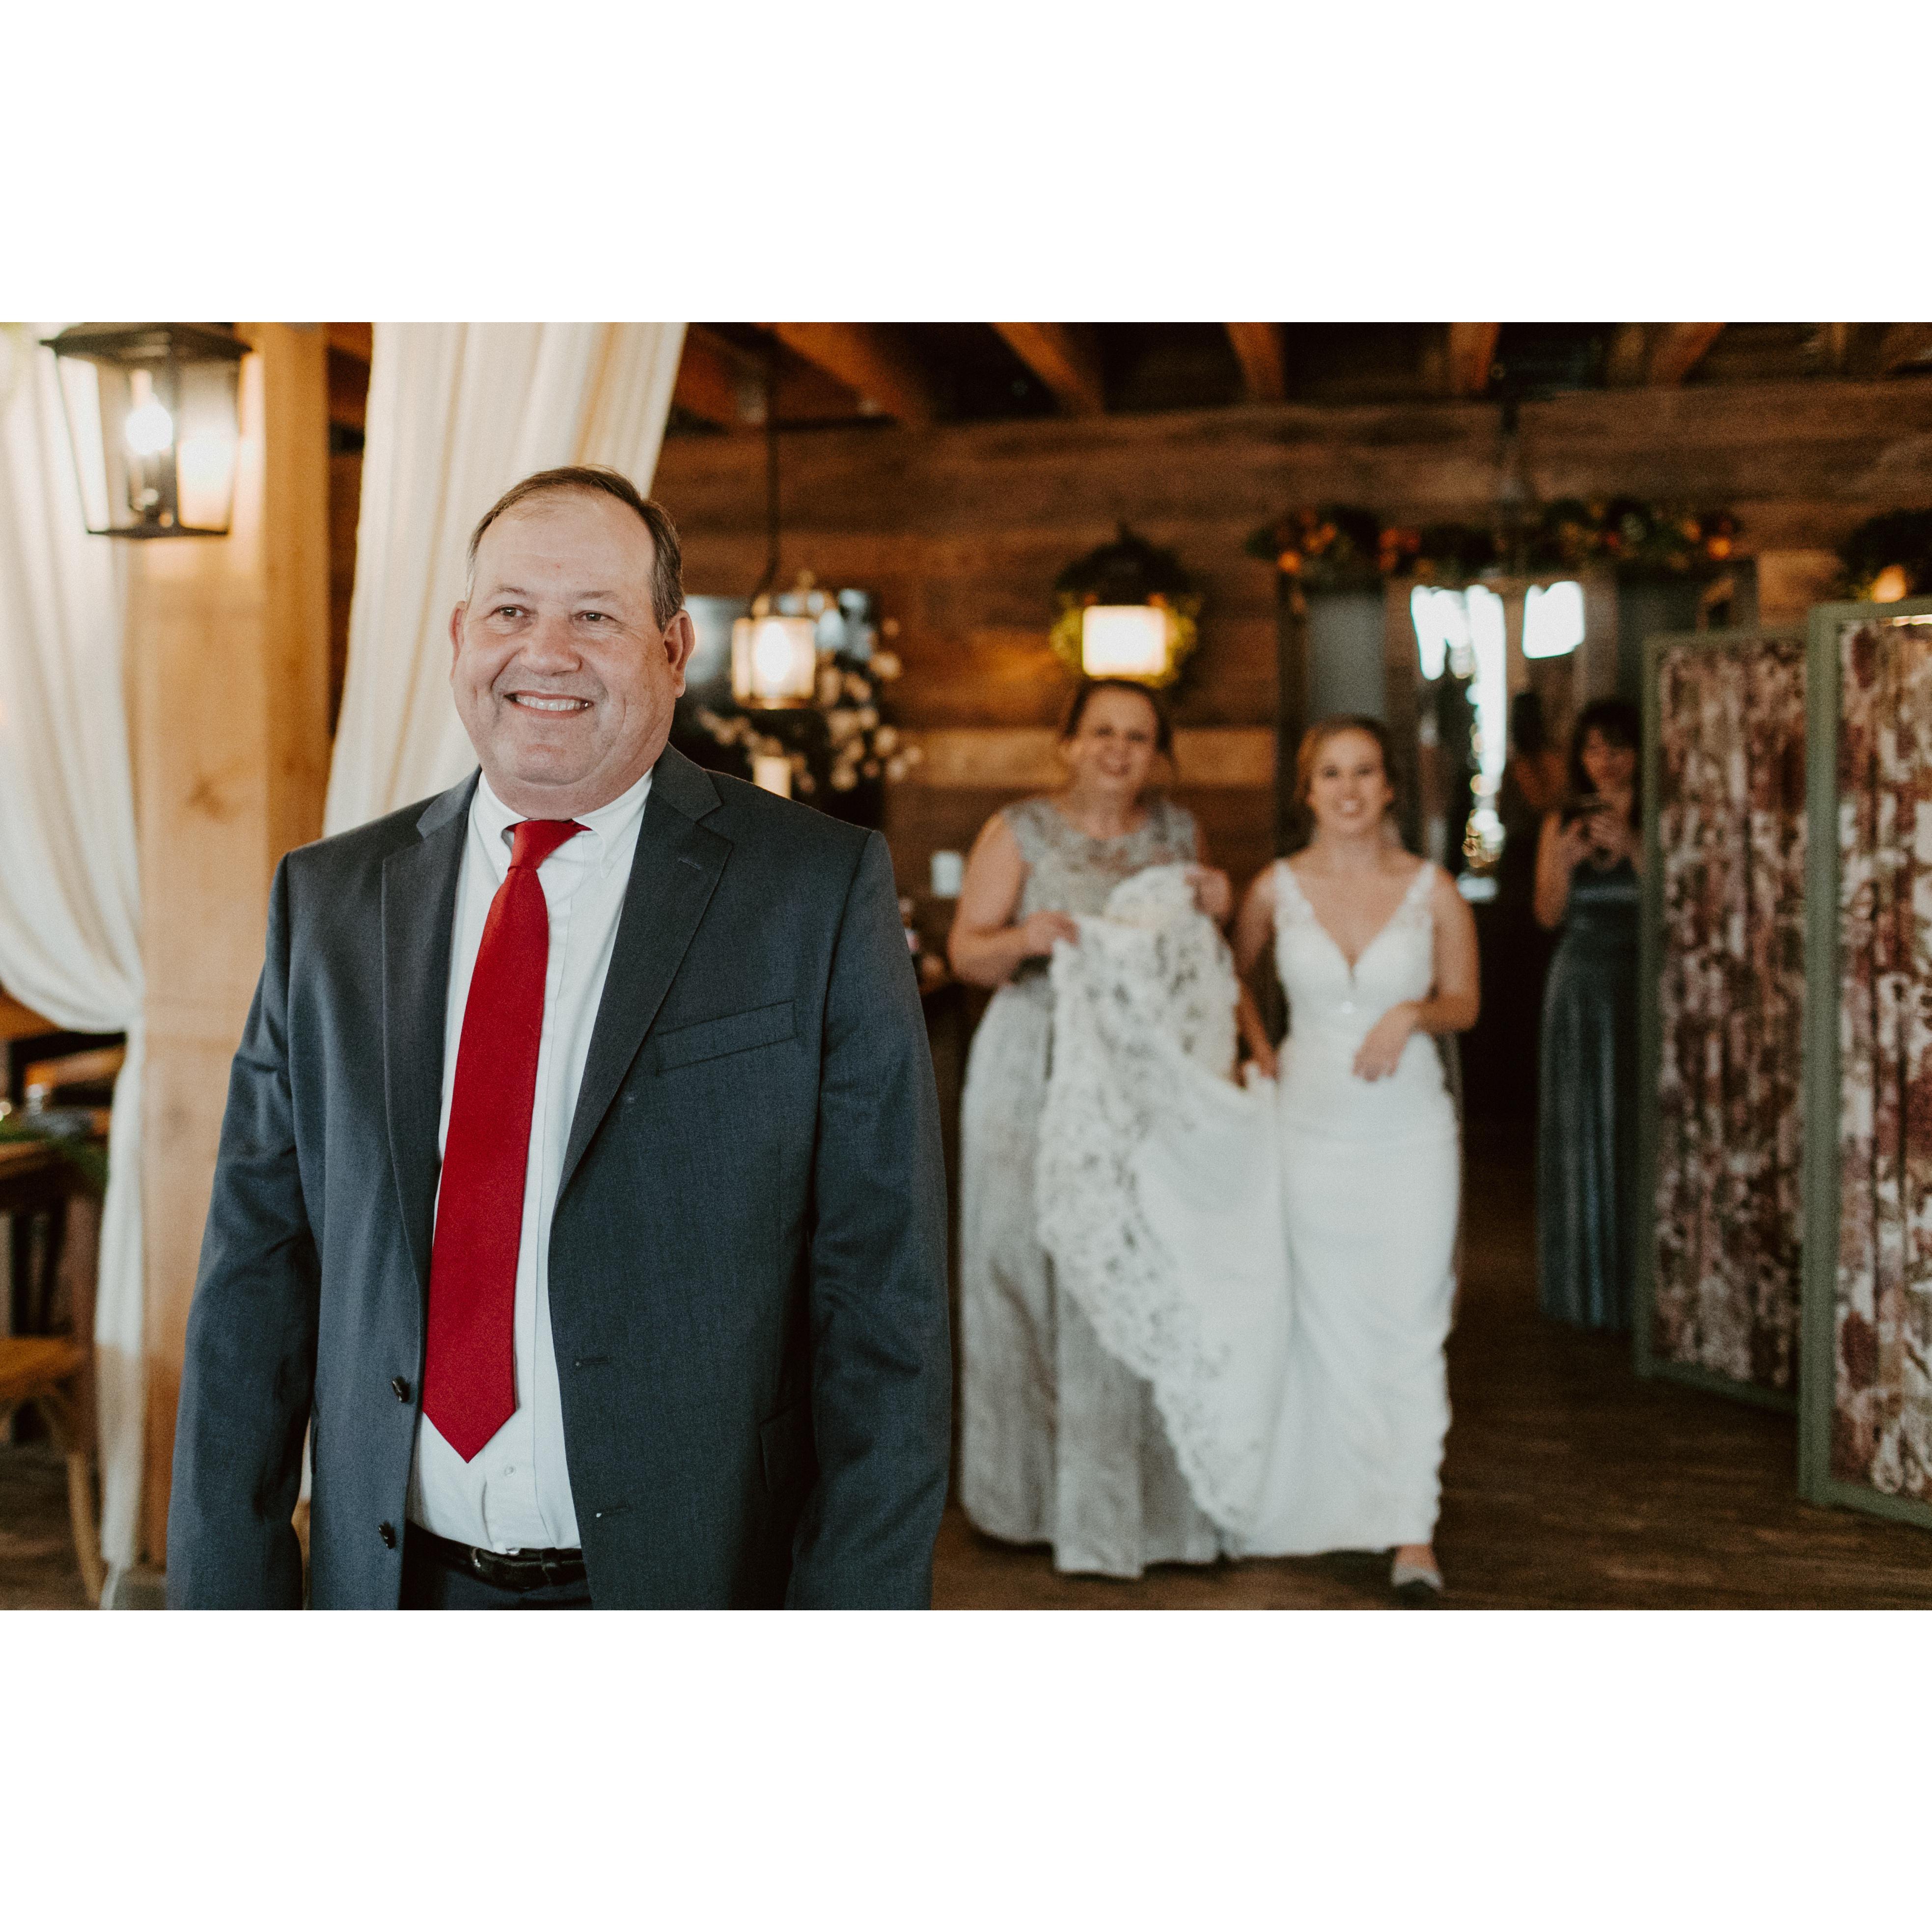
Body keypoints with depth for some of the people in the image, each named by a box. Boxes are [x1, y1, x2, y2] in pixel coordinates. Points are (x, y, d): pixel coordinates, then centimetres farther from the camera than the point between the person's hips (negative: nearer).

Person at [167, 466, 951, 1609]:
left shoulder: (821, 892, -10)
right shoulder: (330, 901, 2)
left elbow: (884, 1301, -11)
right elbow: (257, 1267, 3)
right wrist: (226, 1601, 0)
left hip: (687, 1596, -3)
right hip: (394, 1591, 4)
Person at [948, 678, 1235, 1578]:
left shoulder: (1177, 830, 12)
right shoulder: (1019, 832, 1)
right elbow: (967, 953, -2)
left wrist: (1213, 911, 0)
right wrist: (1024, 938, -22)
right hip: (1039, 1078, -3)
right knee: (1033, 1271, 1)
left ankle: (1148, 1498, 12)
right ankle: (1030, 1491, 16)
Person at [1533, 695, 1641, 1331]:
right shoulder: (1561, 823, 8)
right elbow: (1549, 914, 4)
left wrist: (1632, 847, -20)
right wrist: (1564, 862, -13)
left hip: (1639, 981, -3)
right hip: (1580, 983, 3)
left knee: (1636, 1124, -5)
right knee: (1580, 1128, 5)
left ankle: (1637, 1280, 4)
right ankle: (1584, 1284, 14)